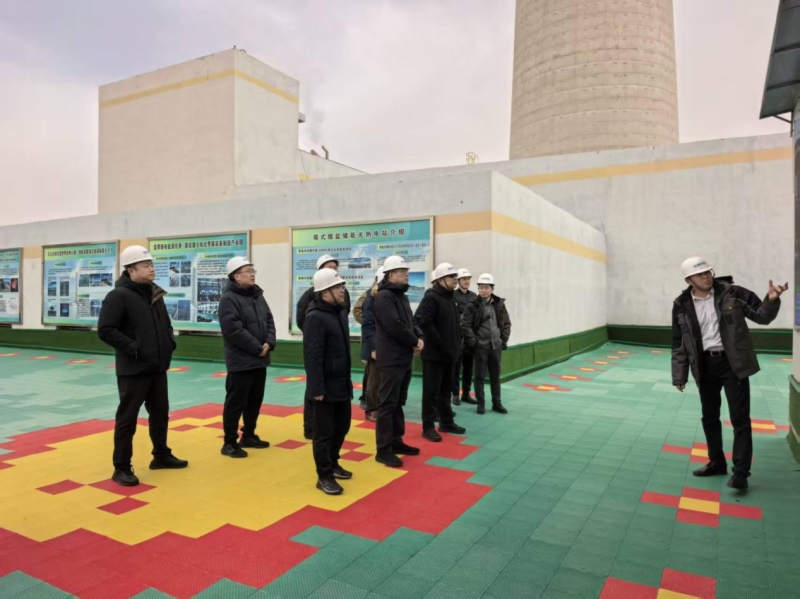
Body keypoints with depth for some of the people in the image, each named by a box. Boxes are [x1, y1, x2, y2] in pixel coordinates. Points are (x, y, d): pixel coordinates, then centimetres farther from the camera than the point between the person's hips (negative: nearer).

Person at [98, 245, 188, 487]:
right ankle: (121, 468, 13)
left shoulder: (155, 293, 10)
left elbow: (166, 323, 22)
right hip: (133, 370, -8)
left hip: (158, 367, 8)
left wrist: (170, 342, 5)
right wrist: (133, 348, -20)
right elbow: (105, 330, -18)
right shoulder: (118, 296, -14)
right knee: (127, 418, 2)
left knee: (160, 413, 17)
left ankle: (161, 455, 33)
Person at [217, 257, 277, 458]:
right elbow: (234, 330, -22)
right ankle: (230, 443, 12)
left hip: (260, 360, 8)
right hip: (240, 362, -8)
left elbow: (269, 321, 13)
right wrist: (257, 348, -17)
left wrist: (269, 343, -5)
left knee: (255, 401, 16)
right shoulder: (229, 299, -14)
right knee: (236, 402, 0)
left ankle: (249, 436, 30)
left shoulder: (258, 295, 12)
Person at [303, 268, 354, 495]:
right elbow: (312, 356, -21)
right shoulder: (316, 318, -18)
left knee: (342, 427, 19)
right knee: (324, 432, 3)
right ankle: (324, 476, 15)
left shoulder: (340, 312, 9)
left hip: (342, 383, 9)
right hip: (326, 386, -9)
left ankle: (333, 464, 36)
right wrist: (317, 388, -22)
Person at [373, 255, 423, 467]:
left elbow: (410, 322, 18)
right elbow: (395, 327, -23)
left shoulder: (402, 296, 16)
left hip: (405, 358, 10)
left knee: (399, 402, 16)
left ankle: (396, 441, 27)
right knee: (388, 404, -4)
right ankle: (383, 449, 3)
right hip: (391, 359, -10)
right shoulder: (384, 297, -14)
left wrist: (419, 338, -2)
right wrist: (415, 342, -11)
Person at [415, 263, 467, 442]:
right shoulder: (431, 298, -15)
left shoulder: (450, 297, 14)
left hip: (449, 353, 9)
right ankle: (428, 427, 8)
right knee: (432, 391, -1)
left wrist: (456, 343, 12)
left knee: (446, 389, 18)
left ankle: (446, 422, 29)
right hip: (434, 353, -9)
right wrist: (439, 343, -22)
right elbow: (423, 322, -26)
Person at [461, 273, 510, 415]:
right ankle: (481, 404, 14)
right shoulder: (473, 306, -8)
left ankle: (497, 403, 23)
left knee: (495, 376, 12)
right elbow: (465, 324, -10)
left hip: (496, 345, 3)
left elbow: (506, 323, 11)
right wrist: (473, 341, -13)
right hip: (481, 346, -3)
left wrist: (504, 339, 4)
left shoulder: (499, 304, 3)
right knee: (480, 376, 5)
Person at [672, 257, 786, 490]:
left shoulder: (732, 293, -7)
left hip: (732, 362, -3)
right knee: (709, 418, 14)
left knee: (740, 418, 0)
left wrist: (771, 300, -23)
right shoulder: (682, 306, -2)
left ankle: (740, 472, 7)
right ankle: (717, 462, 31)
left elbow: (761, 316, -1)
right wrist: (679, 376, 3)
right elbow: (678, 344, 3)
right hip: (705, 365, 3)